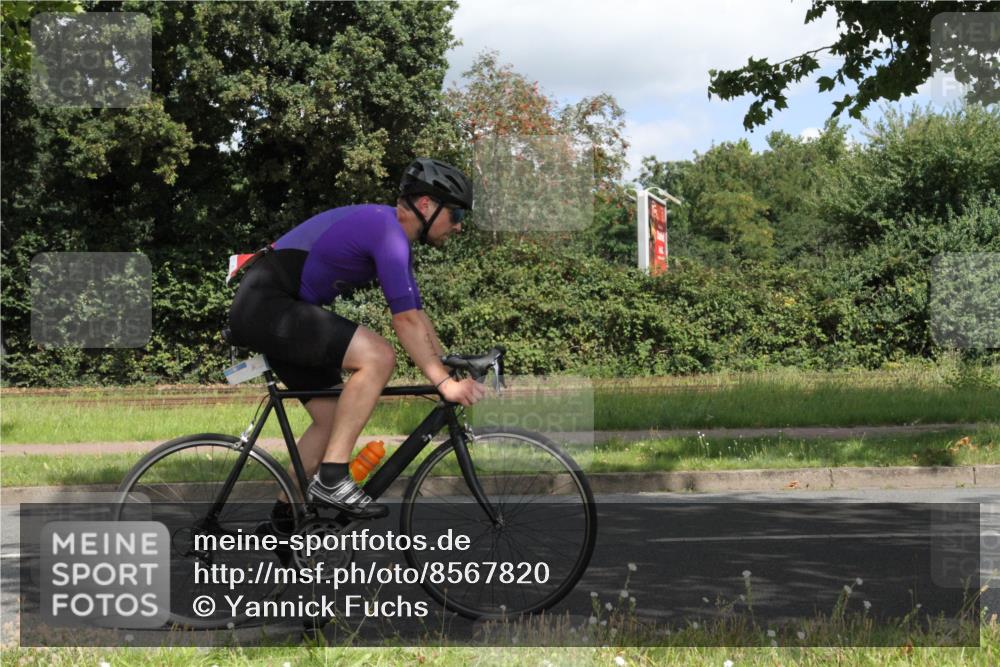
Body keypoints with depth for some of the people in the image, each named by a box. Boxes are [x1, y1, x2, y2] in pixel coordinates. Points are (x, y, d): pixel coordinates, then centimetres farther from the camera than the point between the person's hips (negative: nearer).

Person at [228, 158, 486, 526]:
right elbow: (405, 321, -20)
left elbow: (417, 315, 18)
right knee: (378, 356, -22)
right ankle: (331, 478, -19)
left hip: (263, 310, 11)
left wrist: (454, 372, 15)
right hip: (265, 305, -11)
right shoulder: (388, 231, -17)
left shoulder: (389, 231, 15)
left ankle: (286, 513, 20)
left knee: (333, 417, 11)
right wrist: (445, 382, -18)